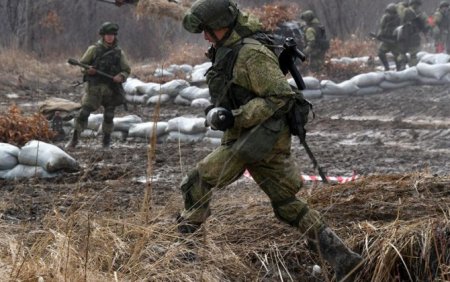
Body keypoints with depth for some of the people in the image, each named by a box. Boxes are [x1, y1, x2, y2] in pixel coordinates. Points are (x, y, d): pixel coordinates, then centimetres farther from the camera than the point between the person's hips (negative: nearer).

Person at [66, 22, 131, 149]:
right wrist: (87, 70, -16)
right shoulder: (94, 49, 1)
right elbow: (81, 64, 5)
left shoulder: (119, 52, 7)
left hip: (111, 89, 2)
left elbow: (126, 70, 11)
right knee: (84, 113, -9)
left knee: (108, 116, 5)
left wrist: (121, 77, -11)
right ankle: (74, 140, -2)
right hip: (94, 87, -2)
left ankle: (106, 141, 21)